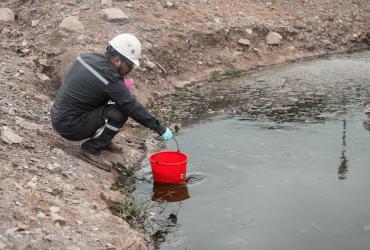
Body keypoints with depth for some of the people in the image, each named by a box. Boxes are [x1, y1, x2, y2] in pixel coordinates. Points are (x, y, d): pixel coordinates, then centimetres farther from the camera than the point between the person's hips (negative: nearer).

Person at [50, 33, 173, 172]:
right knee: (119, 113, -19)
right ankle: (91, 149, -7)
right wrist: (160, 129, -12)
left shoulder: (88, 57, 3)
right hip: (70, 127, -9)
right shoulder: (109, 76, -22)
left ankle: (103, 140, 18)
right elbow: (132, 106, -19)